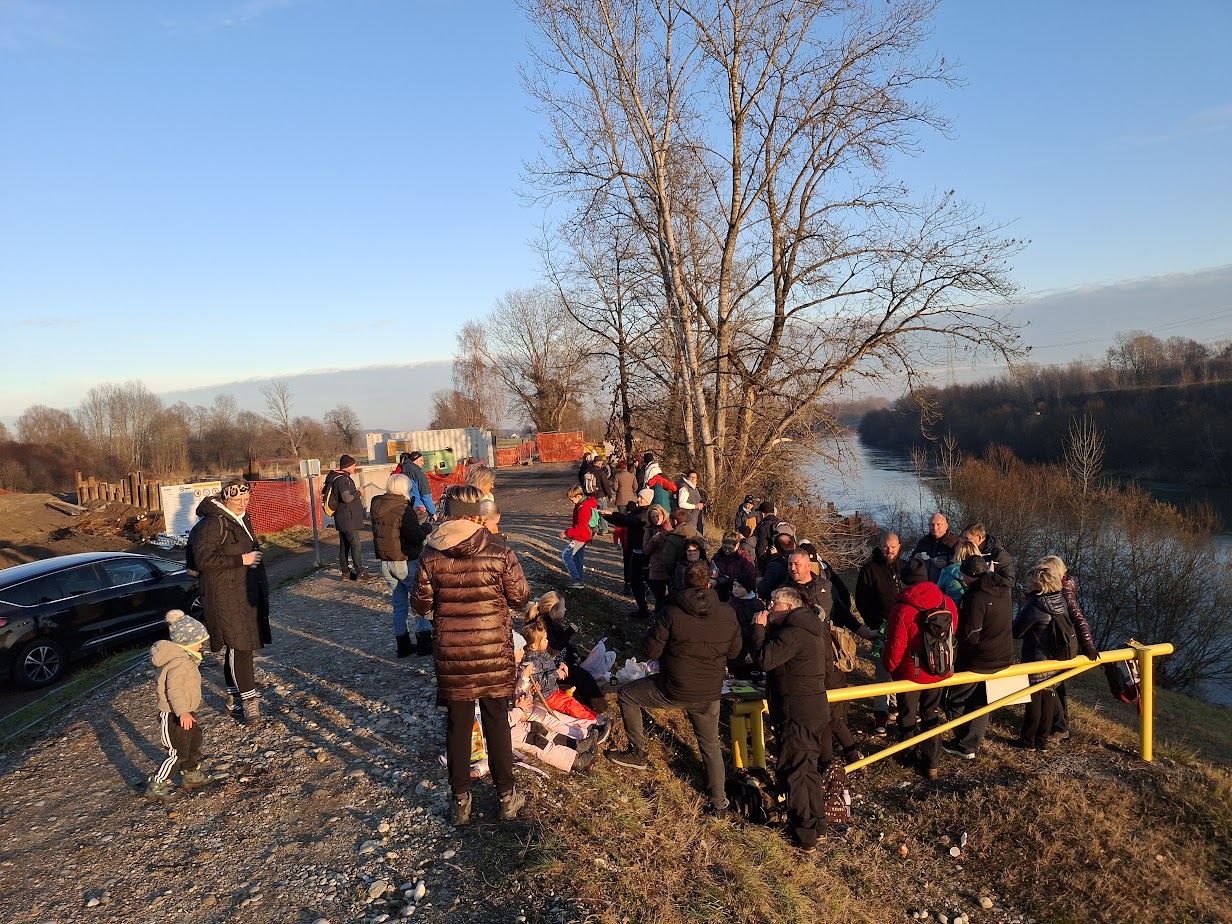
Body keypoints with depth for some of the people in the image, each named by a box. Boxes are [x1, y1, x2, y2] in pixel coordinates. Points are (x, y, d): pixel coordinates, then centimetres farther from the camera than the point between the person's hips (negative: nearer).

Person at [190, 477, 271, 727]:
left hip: (246, 592, 9)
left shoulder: (243, 518, 12)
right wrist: (240, 560, -20)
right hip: (225, 596, -8)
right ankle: (249, 701, -4)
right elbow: (203, 559, -22)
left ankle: (236, 699, 24)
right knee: (239, 646, -9)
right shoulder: (213, 523, -15)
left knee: (236, 648, 14)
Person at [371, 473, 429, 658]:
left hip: (386, 564, 7)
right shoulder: (404, 510, -19)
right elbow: (417, 536, -23)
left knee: (399, 605, 14)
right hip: (406, 563, -7)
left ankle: (403, 645, 20)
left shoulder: (377, 508, 3)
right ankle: (424, 643, 12)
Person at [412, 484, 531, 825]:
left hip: (451, 653, 1)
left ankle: (460, 800, 26)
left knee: (457, 724, 14)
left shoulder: (431, 555, -9)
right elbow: (521, 597, -6)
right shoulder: (499, 551, -13)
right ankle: (507, 796, 25)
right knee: (497, 721, 13)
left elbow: (420, 605, -1)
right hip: (494, 650, -1)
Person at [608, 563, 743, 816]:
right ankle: (719, 803, 30)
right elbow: (733, 652, 7)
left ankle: (638, 753, 25)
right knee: (710, 743, 23)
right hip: (710, 694, 4)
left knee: (626, 695, 18)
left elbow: (650, 652, -13)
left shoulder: (672, 612, -18)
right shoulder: (728, 615, -7)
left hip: (673, 690, -4)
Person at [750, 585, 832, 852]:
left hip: (797, 715, -10)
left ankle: (804, 836, 11)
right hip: (816, 710, 10)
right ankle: (817, 826, 34)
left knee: (792, 773, 2)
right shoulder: (807, 629, 12)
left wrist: (759, 627, -15)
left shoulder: (793, 634, -21)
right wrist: (765, 629, 4)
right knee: (809, 770, 21)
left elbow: (763, 660, -28)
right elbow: (776, 656, 15)